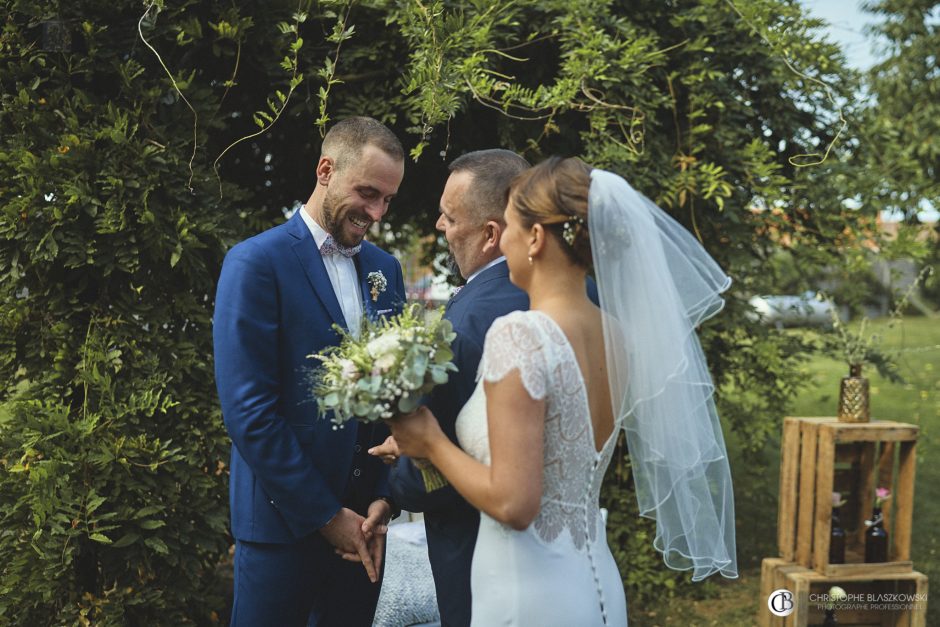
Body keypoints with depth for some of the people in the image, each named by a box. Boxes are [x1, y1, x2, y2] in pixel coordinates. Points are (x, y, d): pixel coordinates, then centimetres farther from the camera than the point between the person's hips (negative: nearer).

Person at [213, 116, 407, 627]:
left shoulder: (385, 269, 9)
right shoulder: (256, 263, -10)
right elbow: (248, 411, -15)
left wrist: (384, 497, -1)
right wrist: (326, 515, -13)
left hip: (363, 516, 5)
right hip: (285, 518, -5)